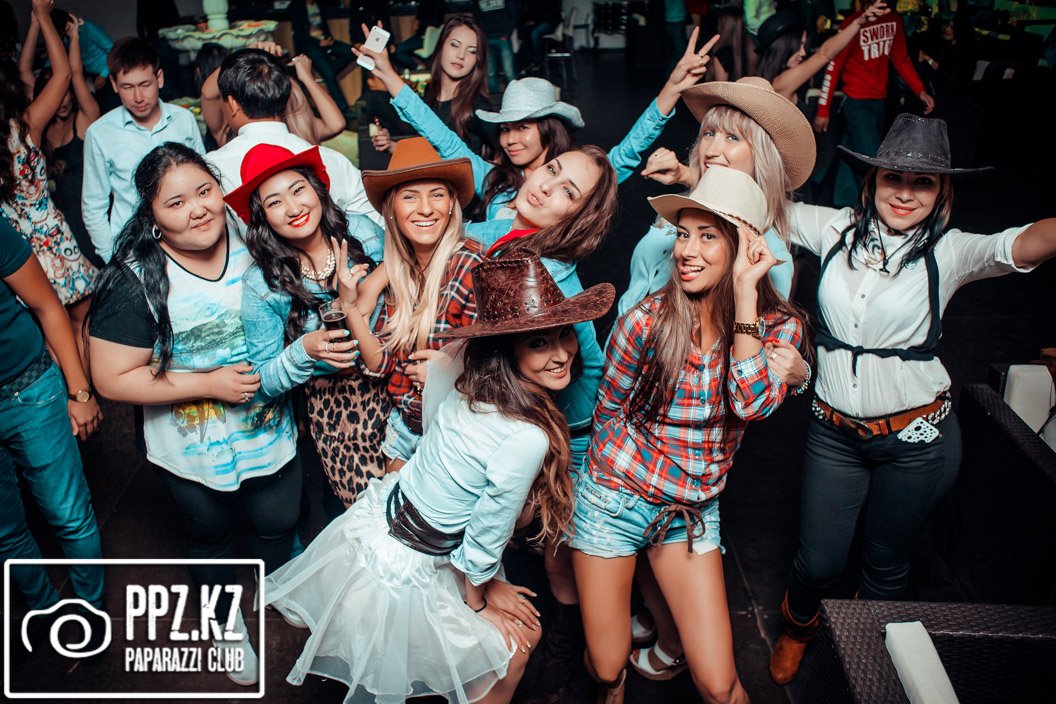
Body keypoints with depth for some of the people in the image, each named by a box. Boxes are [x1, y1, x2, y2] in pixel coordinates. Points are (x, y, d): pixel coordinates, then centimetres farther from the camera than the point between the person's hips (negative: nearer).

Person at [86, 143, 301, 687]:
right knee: (210, 537, 23)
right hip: (195, 454, -3)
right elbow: (113, 379, -21)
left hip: (271, 433, 3)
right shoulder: (135, 281, -22)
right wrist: (211, 383, -24)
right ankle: (226, 621, 53)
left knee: (278, 525, 23)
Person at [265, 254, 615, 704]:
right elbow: (485, 541, -21)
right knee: (513, 651, 15)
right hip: (396, 578, -7)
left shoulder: (466, 369, -14)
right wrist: (479, 598, -1)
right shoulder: (527, 440, -34)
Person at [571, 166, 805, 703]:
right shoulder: (646, 321, -16)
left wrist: (744, 291, -26)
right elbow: (609, 412, -2)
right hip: (615, 498, -2)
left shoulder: (779, 325, -8)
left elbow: (752, 402, -27)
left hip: (694, 510, 2)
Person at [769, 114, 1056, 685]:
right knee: (818, 561, 12)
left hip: (916, 440, -1)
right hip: (834, 432, 1)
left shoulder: (948, 251, -10)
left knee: (885, 561, 19)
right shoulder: (835, 228, -4)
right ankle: (797, 627, 48)